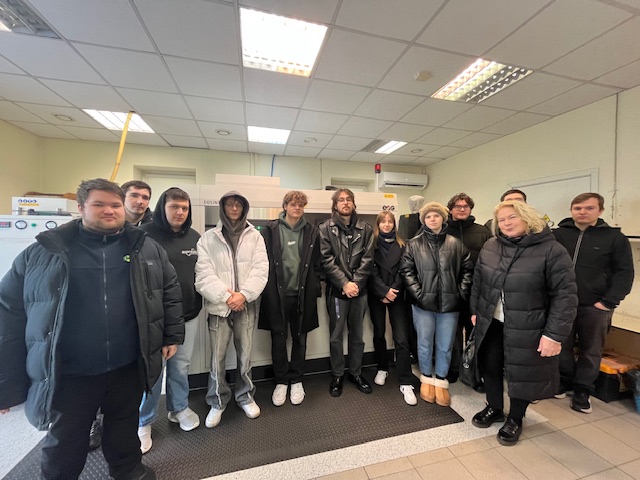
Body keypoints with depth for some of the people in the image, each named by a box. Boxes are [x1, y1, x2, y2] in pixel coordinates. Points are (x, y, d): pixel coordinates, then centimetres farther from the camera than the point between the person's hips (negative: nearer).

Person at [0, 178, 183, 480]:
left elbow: (170, 293, 4)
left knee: (125, 430, 23)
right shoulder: (44, 251, -4)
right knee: (64, 444, 20)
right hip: (66, 373, -1)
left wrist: (172, 335, 3)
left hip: (128, 367, 2)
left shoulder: (147, 249, -1)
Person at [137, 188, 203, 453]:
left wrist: (199, 302, 8)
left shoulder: (195, 237, 4)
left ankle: (179, 408, 38)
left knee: (181, 364, 17)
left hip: (188, 312, 4)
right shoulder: (145, 234, -8)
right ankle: (143, 422, 30)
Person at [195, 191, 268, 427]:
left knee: (245, 355, 12)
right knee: (218, 357, 8)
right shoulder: (208, 238, 1)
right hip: (219, 305, 0)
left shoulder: (255, 236, 3)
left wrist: (243, 294, -14)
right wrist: (226, 296, -14)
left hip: (246, 305, 1)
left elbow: (260, 270, -4)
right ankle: (217, 401, 32)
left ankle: (245, 396, 35)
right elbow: (204, 274, -6)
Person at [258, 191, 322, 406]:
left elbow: (316, 264, 6)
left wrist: (315, 290, 3)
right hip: (277, 293, -1)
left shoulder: (311, 231, 3)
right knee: (278, 338, 11)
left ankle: (296, 380, 33)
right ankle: (281, 381, 31)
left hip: (302, 294, 2)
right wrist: (267, 289, -5)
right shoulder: (271, 230, -2)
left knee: (299, 338, 14)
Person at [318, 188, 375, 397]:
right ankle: (337, 375, 30)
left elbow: (368, 259, -2)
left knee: (357, 334, 16)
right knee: (336, 336, 10)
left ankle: (356, 373, 36)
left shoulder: (365, 228, 4)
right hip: (337, 290, -2)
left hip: (359, 289, 2)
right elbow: (326, 260, -9)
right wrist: (344, 283, -15)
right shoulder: (325, 228, -2)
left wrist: (355, 282, -12)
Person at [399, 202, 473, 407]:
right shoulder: (414, 244, -1)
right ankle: (427, 379, 34)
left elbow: (467, 269, 7)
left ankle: (441, 381, 33)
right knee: (425, 343, 11)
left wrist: (461, 293, -1)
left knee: (445, 345, 13)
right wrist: (418, 294, -10)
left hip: (450, 303, 1)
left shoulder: (455, 244, 4)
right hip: (424, 303, -1)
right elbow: (406, 270, -3)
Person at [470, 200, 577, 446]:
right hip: (491, 323, 4)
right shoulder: (490, 246, 1)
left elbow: (565, 295, -15)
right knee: (490, 367, 16)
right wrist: (475, 311, 9)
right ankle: (494, 408, 42)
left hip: (526, 329, -4)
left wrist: (555, 334, -17)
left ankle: (515, 419, 39)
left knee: (522, 373, 12)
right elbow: (478, 281, 8)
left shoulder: (552, 250, -13)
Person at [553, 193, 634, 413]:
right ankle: (565, 380, 32)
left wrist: (608, 302, -11)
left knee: (590, 350, 12)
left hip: (595, 306, 0)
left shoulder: (615, 237, 0)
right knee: (562, 346, 12)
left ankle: (582, 390, 28)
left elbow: (624, 273, -2)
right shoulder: (557, 235, 0)